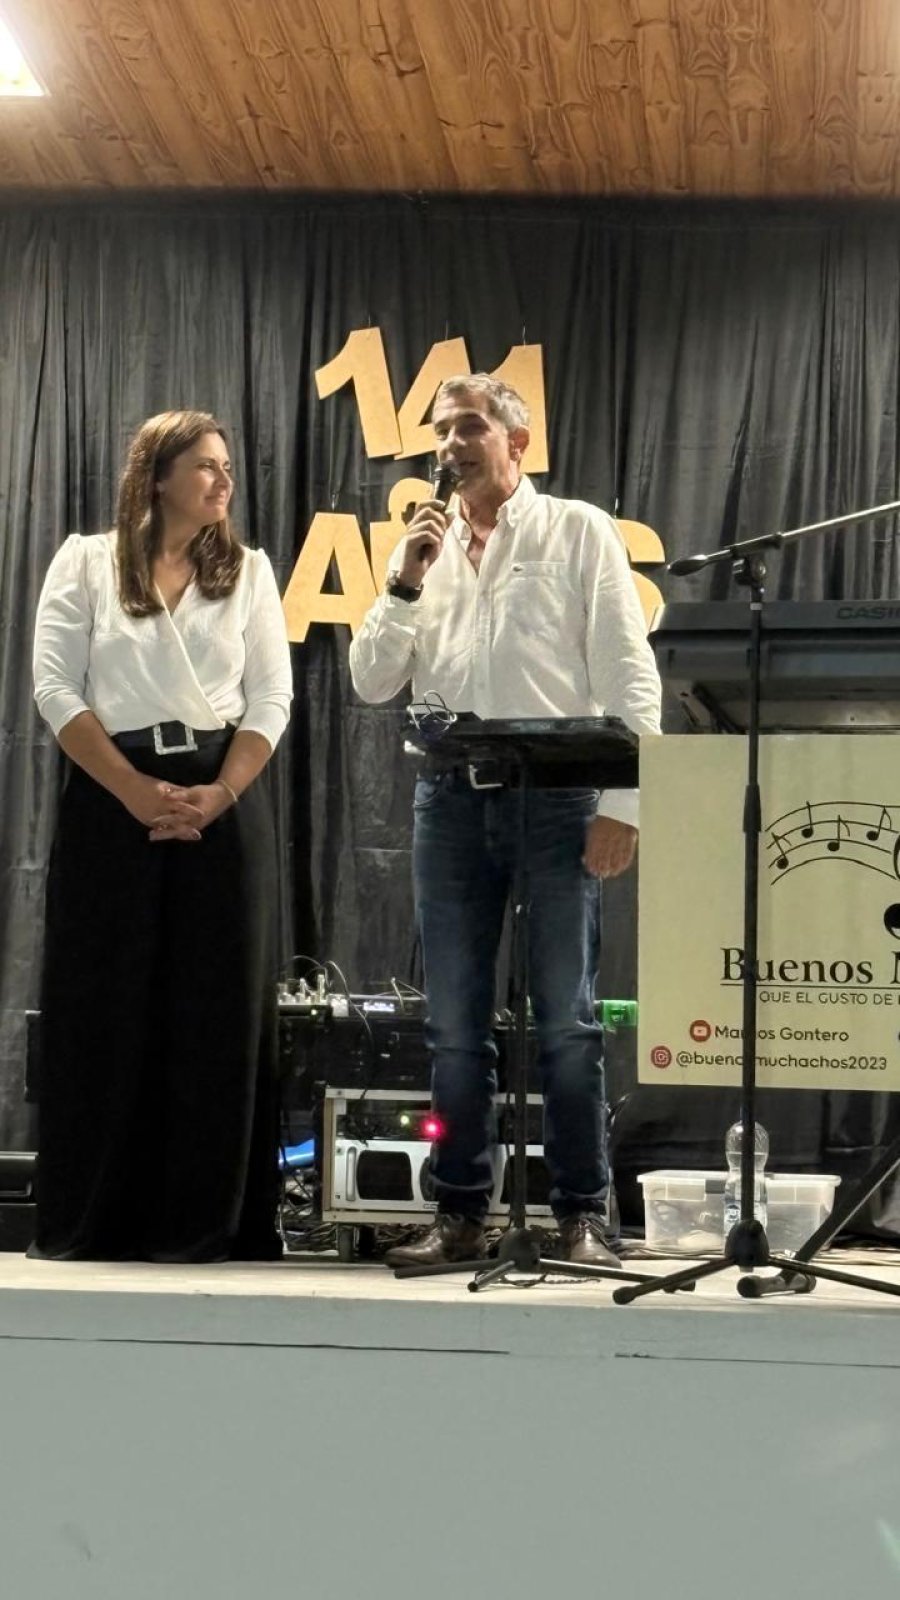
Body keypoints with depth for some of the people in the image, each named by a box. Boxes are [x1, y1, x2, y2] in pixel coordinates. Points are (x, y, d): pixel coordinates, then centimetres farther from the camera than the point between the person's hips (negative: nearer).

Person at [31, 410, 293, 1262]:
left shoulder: (249, 570, 11)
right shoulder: (86, 561, 5)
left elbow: (271, 699, 4)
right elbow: (55, 689, -3)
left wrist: (218, 795, -12)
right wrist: (139, 794, -13)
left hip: (223, 804, 2)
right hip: (109, 801, -2)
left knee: (217, 1013, 0)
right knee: (104, 1010, 0)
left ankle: (204, 1221, 7)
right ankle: (92, 1221, 8)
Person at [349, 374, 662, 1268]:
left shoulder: (578, 532, 3)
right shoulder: (428, 549, 15)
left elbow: (628, 675, -3)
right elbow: (371, 683, 10)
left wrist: (623, 803, -12)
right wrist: (404, 583, -3)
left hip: (555, 792, -4)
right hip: (451, 795, 4)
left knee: (567, 1021, -2)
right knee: (454, 1024, 6)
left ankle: (581, 1218, 4)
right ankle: (460, 1215, 13)